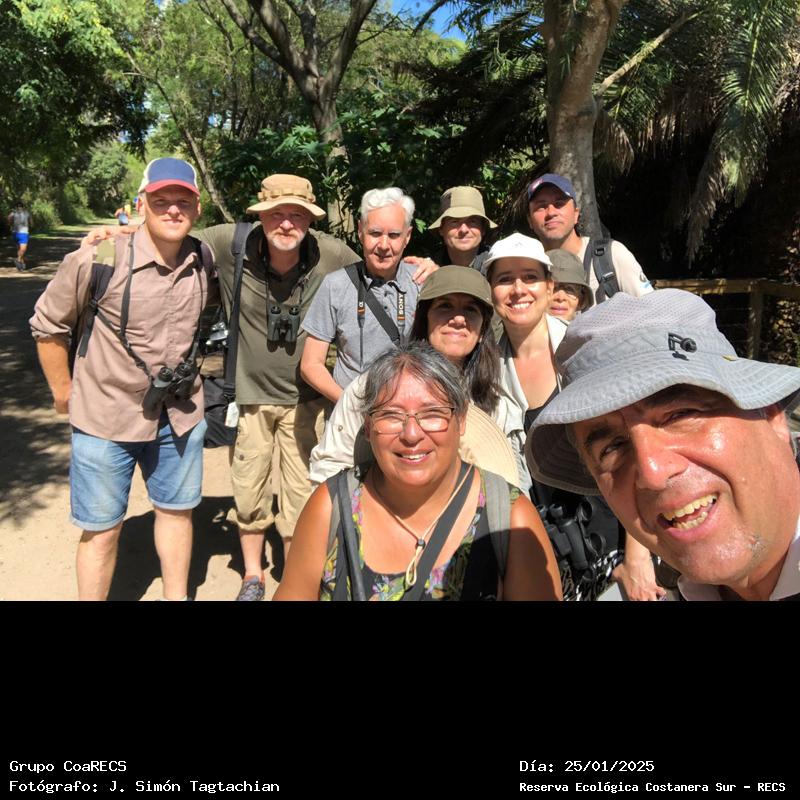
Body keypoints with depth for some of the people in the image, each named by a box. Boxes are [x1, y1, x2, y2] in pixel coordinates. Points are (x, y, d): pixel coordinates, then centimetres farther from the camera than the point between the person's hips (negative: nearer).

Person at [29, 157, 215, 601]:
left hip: (180, 415, 4)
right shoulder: (99, 257, -17)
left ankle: (177, 595, 40)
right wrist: (63, 392, 0)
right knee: (102, 529, 9)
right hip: (106, 418, -4)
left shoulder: (205, 261, -5)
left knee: (176, 510, 19)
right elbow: (47, 325, -6)